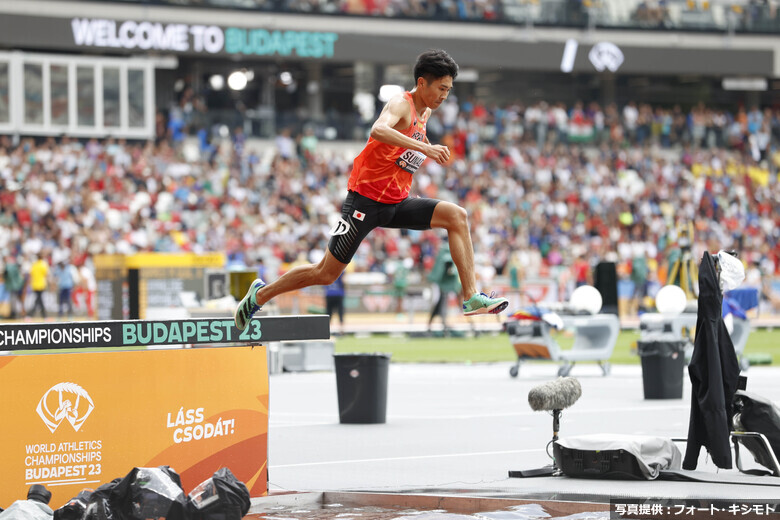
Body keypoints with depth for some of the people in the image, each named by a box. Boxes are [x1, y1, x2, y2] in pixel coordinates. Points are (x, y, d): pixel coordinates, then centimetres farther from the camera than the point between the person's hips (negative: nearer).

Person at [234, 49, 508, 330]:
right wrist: (424, 148, -44)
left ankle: (472, 298, -15)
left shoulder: (424, 112, 11)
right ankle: (262, 293, 18)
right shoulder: (401, 104, -14)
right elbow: (378, 130, -39)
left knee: (457, 216, -12)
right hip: (367, 199, -8)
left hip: (397, 202, 8)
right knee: (326, 273, -4)